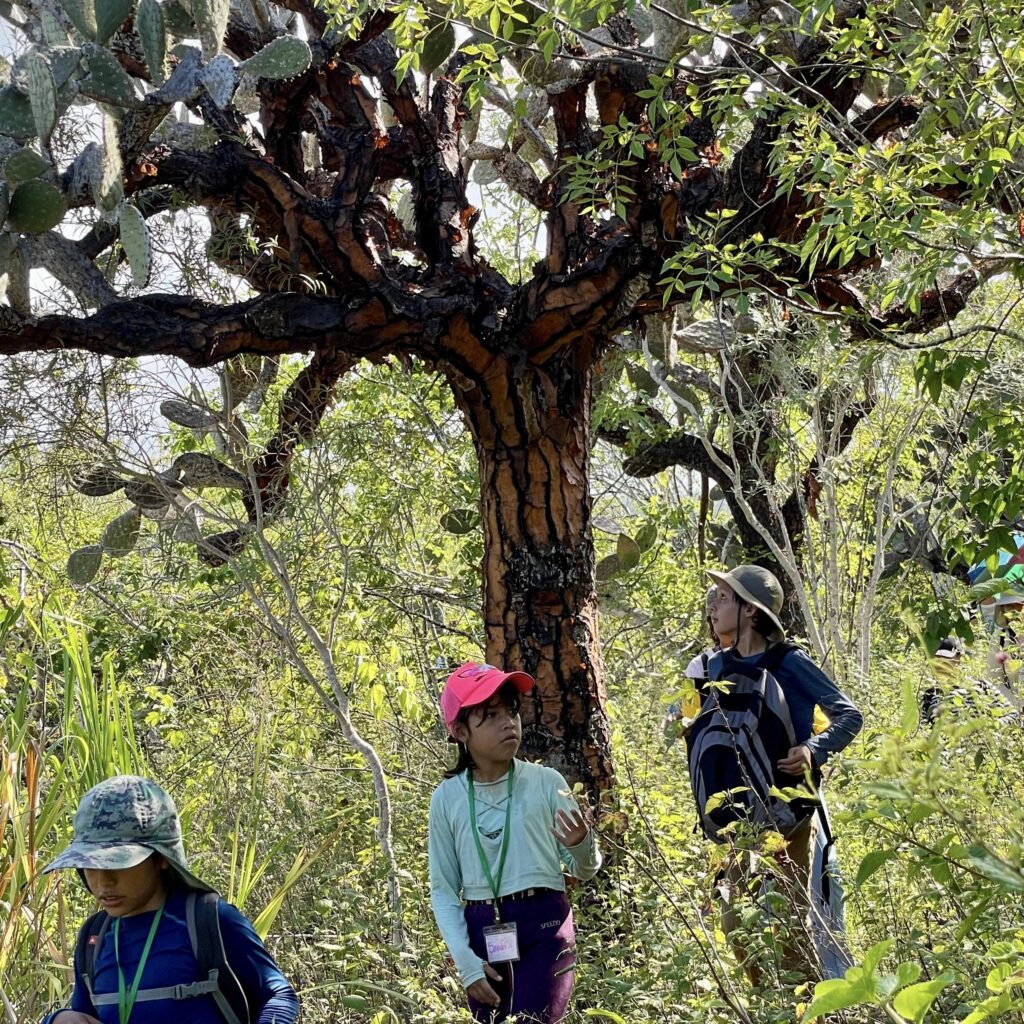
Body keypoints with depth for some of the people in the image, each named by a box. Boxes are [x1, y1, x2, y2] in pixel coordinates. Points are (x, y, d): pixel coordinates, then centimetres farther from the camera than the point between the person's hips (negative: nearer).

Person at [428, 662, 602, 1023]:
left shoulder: (546, 782, -3)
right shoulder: (446, 798, 0)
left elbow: (584, 870, 4)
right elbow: (443, 888, 4)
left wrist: (582, 847, -20)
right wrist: (464, 959, -6)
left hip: (543, 926, -2)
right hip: (482, 934, 2)